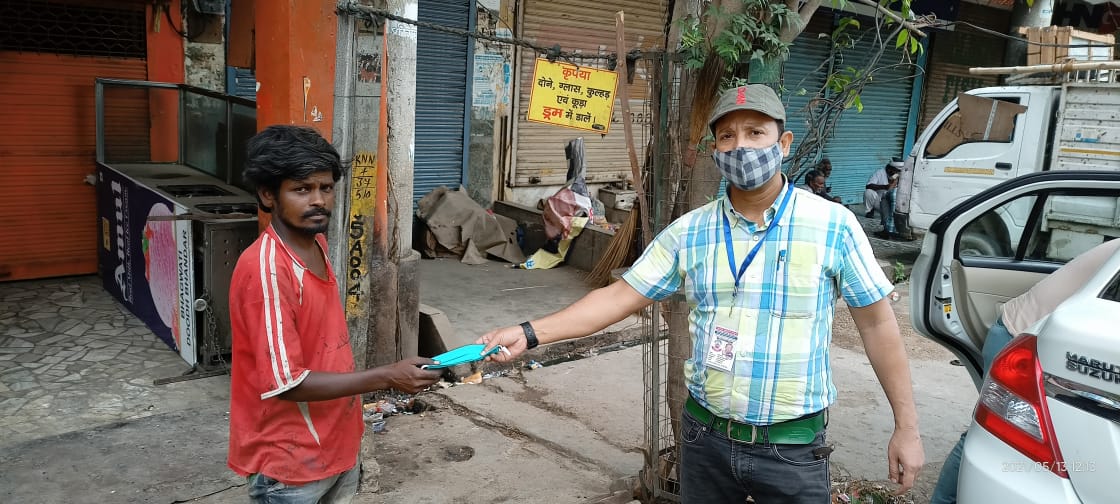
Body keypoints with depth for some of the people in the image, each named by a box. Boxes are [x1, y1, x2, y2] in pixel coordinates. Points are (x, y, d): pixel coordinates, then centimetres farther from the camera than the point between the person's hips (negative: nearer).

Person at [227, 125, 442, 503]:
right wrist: (386, 377, -25)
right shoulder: (265, 268, -25)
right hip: (290, 461, -7)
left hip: (335, 444, 8)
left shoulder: (317, 244, 2)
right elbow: (284, 383, -25)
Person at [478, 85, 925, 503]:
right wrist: (529, 334, -10)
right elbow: (620, 297, -1)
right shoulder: (687, 232, -2)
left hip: (793, 447, -2)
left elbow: (877, 322, -2)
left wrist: (907, 427, -1)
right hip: (705, 435, 3)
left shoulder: (833, 225, -8)